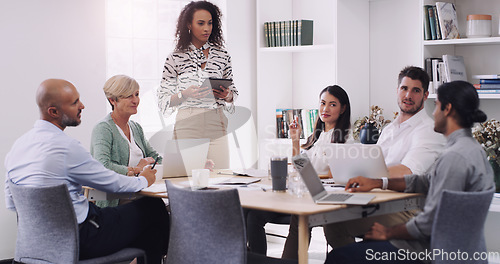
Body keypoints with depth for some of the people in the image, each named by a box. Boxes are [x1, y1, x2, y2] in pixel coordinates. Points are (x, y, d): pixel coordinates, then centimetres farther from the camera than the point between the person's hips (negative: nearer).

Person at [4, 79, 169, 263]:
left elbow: (11, 202, 12)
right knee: (154, 207, 5)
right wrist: (143, 180, 10)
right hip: (79, 239, -9)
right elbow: (110, 182, -11)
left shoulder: (19, 144, 2)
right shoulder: (66, 147, -23)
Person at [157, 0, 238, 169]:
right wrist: (185, 94, -13)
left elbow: (233, 94, 16)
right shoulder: (175, 58, 3)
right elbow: (163, 101, 3)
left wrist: (227, 95, -5)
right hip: (187, 125, -2)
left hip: (216, 126, 2)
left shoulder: (222, 55, 10)